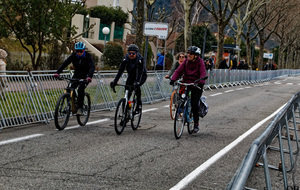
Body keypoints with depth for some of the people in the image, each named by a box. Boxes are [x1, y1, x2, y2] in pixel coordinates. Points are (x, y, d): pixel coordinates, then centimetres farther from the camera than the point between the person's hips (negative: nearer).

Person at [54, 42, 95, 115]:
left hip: (85, 76, -4)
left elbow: (92, 67, -32)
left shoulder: (88, 57, -19)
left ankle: (80, 108, -18)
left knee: (81, 89, -26)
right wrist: (57, 72, -34)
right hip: (77, 75, 4)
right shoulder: (73, 56, -10)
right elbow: (65, 63, -19)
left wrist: (89, 76, -52)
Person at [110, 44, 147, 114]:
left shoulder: (140, 59, -30)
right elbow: (120, 70, -23)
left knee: (137, 86, -30)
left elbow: (140, 72, -38)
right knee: (127, 89, -14)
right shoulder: (126, 58, -19)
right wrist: (114, 81, -33)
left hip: (141, 76, -4)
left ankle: (139, 104, -13)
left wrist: (137, 82, -53)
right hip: (131, 75, 4)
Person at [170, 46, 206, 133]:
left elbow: (203, 73, -19)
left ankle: (196, 124, 4)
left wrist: (201, 82, -38)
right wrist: (173, 79, -22)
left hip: (196, 85, -4)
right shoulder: (186, 61, 3)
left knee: (194, 104, -11)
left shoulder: (200, 62, -8)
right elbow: (179, 70, -6)